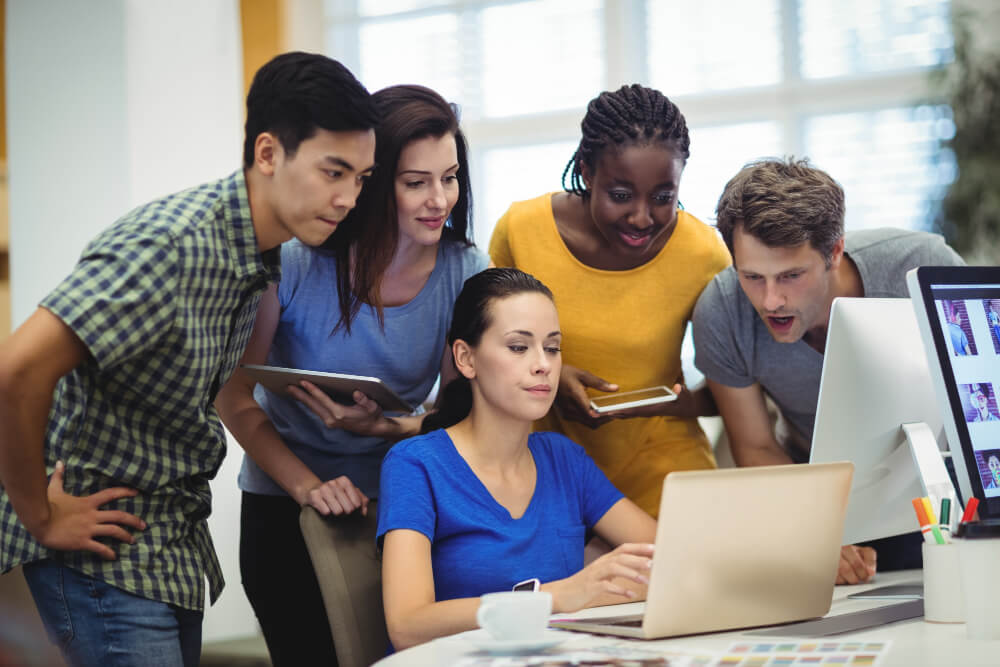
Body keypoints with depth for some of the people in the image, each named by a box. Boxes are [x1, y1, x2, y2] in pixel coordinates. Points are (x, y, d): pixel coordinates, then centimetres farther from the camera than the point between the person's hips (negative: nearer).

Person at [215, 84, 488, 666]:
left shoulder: (466, 273, -11)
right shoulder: (296, 263, -19)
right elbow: (234, 397, -10)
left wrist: (386, 427, -25)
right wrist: (307, 486, -21)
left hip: (398, 497, 2)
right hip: (286, 501, -2)